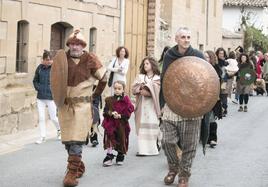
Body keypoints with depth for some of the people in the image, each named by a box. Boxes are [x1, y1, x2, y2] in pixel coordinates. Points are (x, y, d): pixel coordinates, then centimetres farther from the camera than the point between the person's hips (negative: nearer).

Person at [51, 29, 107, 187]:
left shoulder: (90, 59, -5)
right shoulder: (63, 58, 4)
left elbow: (104, 78, 6)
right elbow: (56, 78, 17)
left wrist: (95, 94, 8)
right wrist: (59, 96, 5)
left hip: (82, 104, -4)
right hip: (65, 105, 5)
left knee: (76, 140, -10)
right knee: (67, 140, 12)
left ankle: (72, 173, -5)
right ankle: (79, 167, 31)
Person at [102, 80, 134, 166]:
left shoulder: (126, 100, -2)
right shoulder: (109, 100, 6)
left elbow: (129, 111, -6)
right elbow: (105, 111, 4)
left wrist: (120, 116, -17)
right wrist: (110, 113, -16)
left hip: (122, 124, -1)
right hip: (110, 124, 1)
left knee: (121, 140, 6)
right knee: (109, 140, -7)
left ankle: (120, 156, 24)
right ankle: (109, 156, 2)